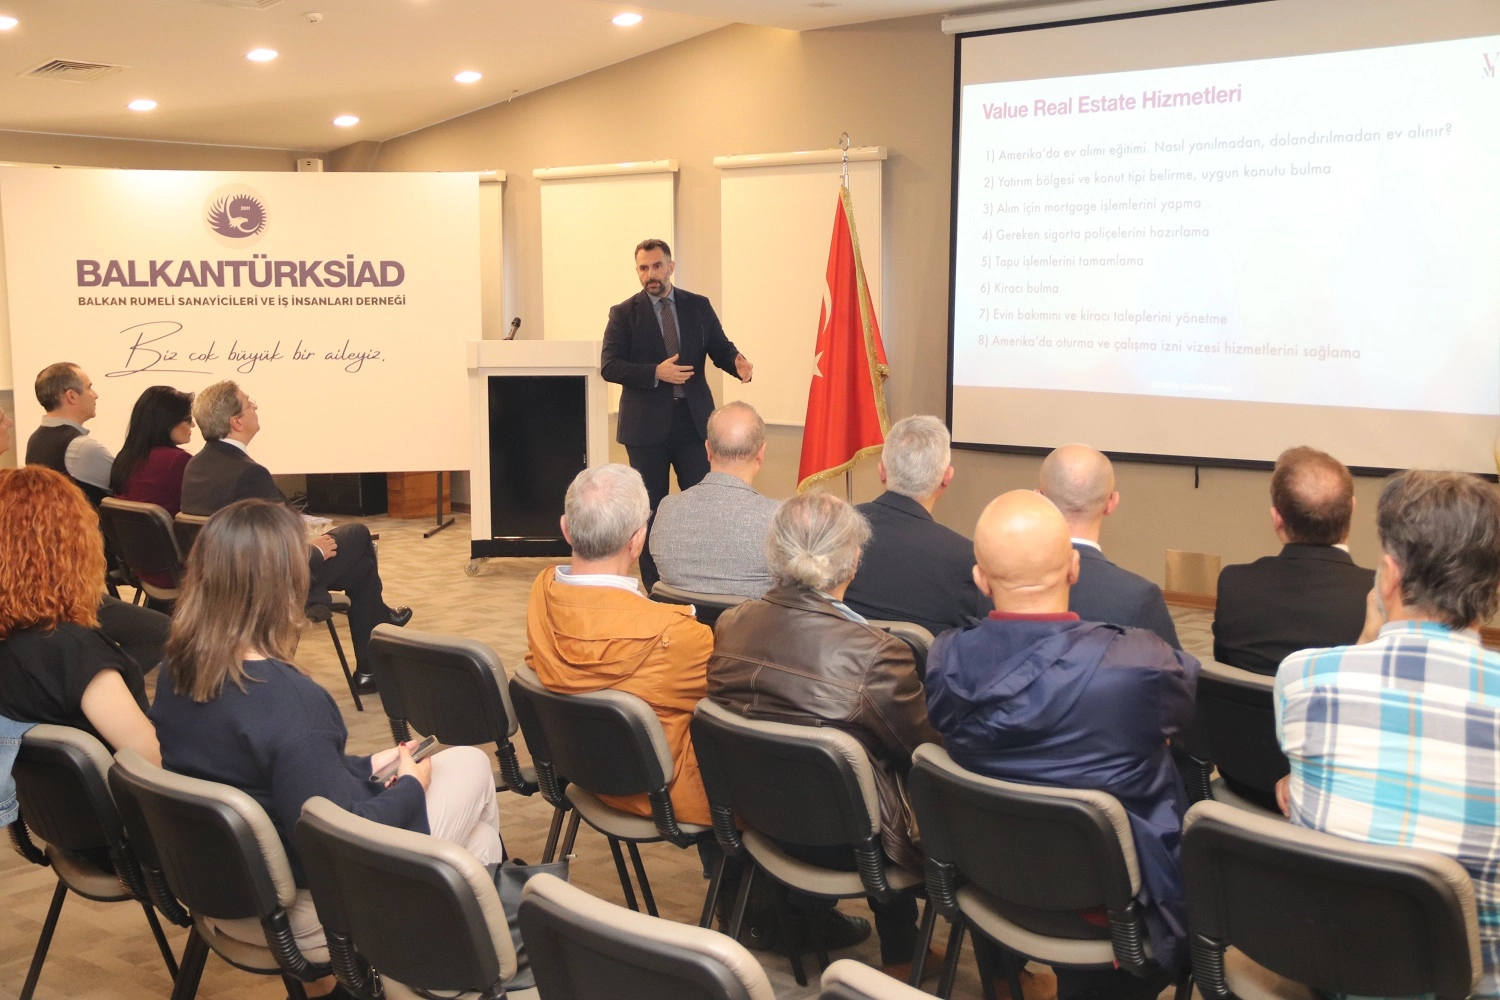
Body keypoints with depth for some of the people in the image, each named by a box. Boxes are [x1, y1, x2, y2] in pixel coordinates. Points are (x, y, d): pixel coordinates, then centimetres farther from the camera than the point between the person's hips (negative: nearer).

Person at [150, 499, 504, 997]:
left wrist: (365, 768, 11)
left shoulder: (176, 672, -6)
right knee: (469, 765, 12)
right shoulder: (289, 699, -32)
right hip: (298, 912, -8)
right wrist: (409, 786, -9)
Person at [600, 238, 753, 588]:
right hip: (647, 426, -1)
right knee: (651, 509, 7)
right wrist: (656, 373, -20)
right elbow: (609, 366, -8)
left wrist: (738, 362, -17)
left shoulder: (698, 306, 7)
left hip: (694, 421, 2)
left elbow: (720, 348, 6)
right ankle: (655, 589, 17)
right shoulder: (624, 313, 0)